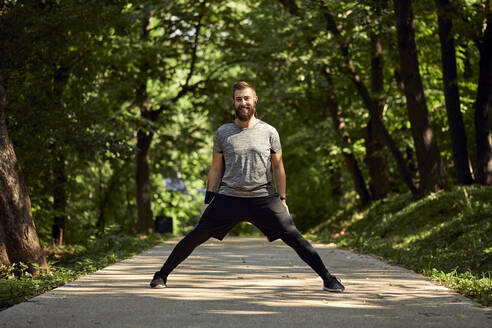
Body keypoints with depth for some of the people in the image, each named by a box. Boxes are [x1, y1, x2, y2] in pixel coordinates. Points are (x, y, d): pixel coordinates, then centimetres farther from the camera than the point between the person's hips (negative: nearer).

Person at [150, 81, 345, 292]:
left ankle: (328, 279, -3)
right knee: (196, 237, -3)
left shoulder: (269, 132, 3)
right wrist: (208, 201, 6)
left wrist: (282, 200, 5)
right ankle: (161, 276, 11)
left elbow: (278, 168, 9)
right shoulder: (223, 133, 4)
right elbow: (216, 170, 10)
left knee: (293, 237, -10)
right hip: (229, 198, 1)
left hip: (263, 198, -1)